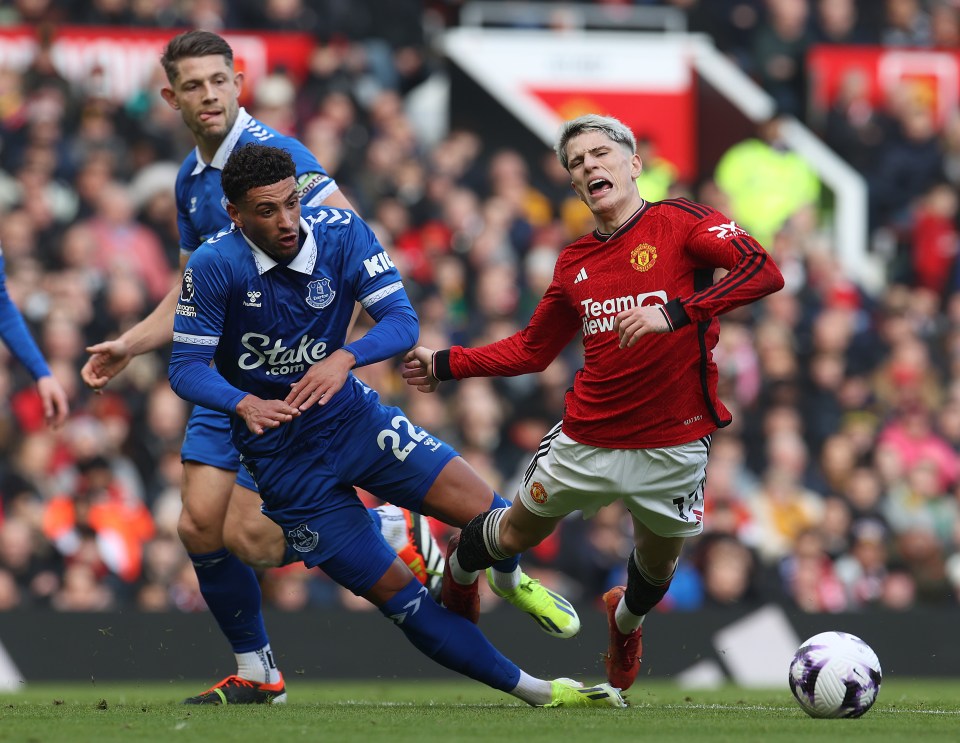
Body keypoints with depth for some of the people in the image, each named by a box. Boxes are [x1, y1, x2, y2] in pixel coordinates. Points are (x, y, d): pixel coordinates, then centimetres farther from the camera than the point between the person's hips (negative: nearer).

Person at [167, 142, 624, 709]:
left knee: (485, 511, -13)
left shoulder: (340, 233, -11)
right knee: (395, 591, -4)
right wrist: (244, 404, -36)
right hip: (281, 454, -2)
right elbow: (187, 366, -16)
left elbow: (402, 321, -17)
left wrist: (344, 359, -37)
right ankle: (533, 691, 5)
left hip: (350, 413, 3)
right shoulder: (214, 267, -18)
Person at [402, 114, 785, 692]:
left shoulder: (680, 223, -9)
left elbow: (764, 272, -25)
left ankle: (627, 618, 51)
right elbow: (533, 349, 19)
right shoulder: (574, 263, 5)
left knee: (659, 558, 16)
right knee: (518, 532, 14)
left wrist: (673, 313, -34)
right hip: (586, 442, 3)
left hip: (673, 444, -3)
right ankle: (459, 569, 49)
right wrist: (446, 364, 13)